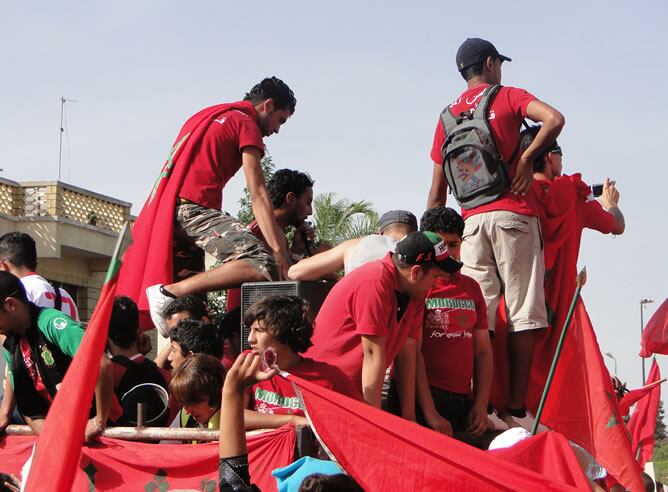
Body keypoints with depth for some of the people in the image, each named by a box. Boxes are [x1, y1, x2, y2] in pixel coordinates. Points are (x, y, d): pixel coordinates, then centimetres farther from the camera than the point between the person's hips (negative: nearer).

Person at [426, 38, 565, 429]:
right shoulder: (508, 96, 5)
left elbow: (437, 191, 17)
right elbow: (554, 119, -15)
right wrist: (527, 159, -6)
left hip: (471, 220, 4)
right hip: (513, 214, -4)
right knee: (522, 315, -4)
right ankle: (518, 410, -7)